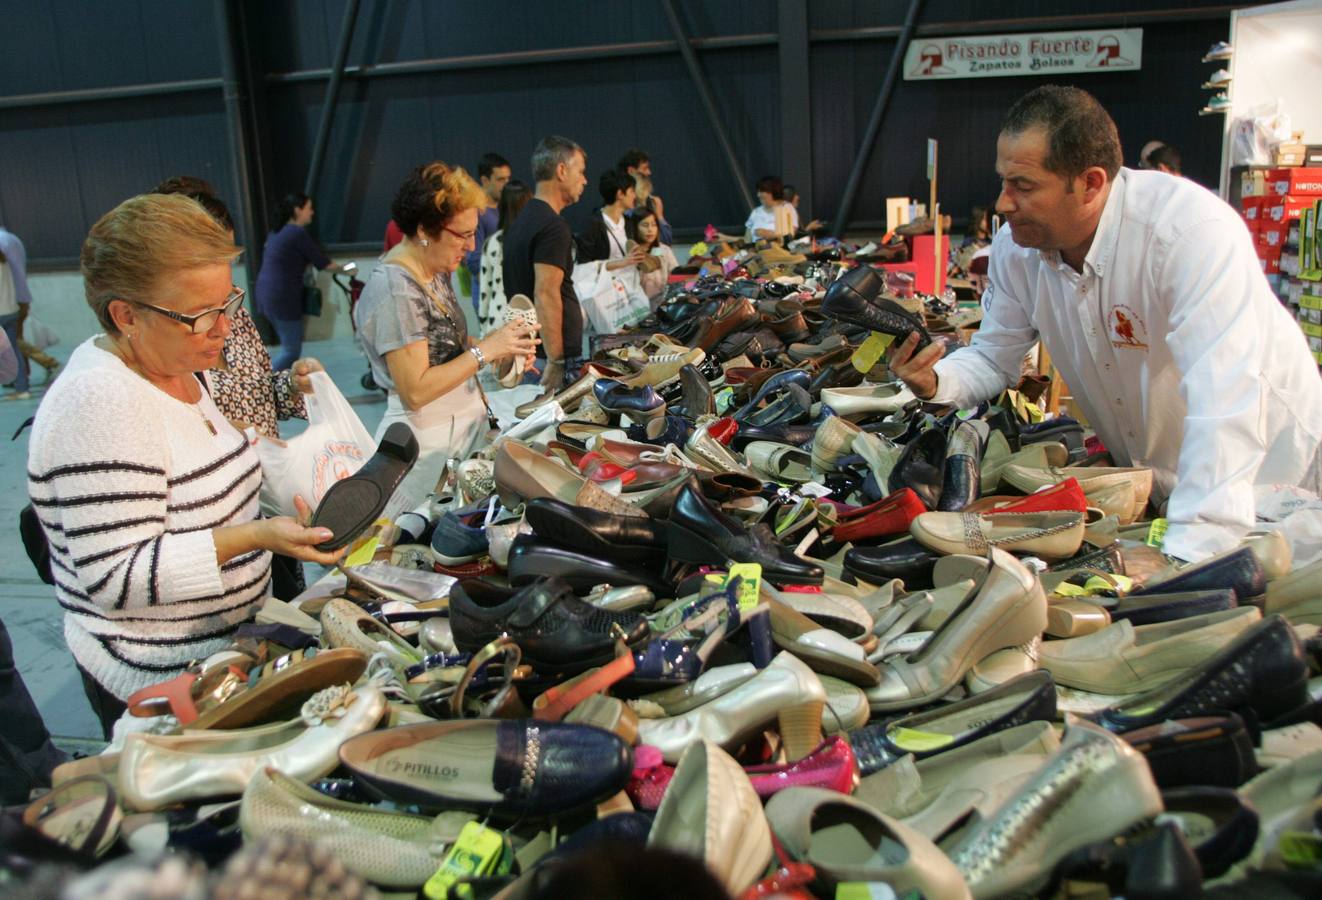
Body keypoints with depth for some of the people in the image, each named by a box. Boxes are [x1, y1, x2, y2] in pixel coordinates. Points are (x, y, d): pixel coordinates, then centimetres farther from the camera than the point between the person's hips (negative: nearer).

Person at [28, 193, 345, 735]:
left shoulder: (179, 368, 4)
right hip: (164, 685, -9)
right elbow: (115, 576, -28)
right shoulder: (98, 405, -26)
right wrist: (254, 538, -33)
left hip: (234, 646, 9)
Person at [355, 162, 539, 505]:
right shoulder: (395, 288, -19)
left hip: (467, 428, 8)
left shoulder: (436, 273, 8)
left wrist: (503, 346, -1)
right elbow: (415, 391, -21)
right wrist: (485, 350, -18)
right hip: (429, 445, -8)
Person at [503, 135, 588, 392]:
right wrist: (556, 362, -22)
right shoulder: (553, 226, -15)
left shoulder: (523, 219, 16)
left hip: (528, 353, 10)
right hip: (558, 354, -10)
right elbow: (546, 296, -22)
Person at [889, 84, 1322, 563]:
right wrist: (934, 382, -23)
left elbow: (1226, 403, -41)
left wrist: (1188, 559, -48)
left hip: (1261, 471, -4)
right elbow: (993, 360, 1)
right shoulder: (1016, 246, -12)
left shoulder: (1195, 231, -32)